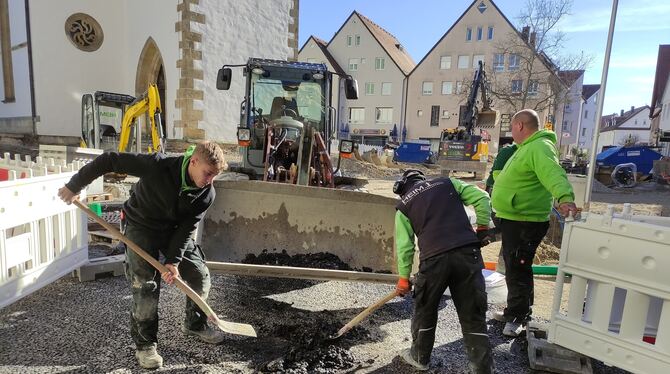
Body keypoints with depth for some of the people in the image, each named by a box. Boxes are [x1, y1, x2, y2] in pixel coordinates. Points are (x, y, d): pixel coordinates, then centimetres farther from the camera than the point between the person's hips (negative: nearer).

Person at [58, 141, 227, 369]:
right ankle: (145, 345, 13)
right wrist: (74, 186, -16)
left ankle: (195, 325, 28)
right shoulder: (157, 165, -33)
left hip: (174, 231, 4)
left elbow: (187, 229, -16)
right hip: (140, 227, -4)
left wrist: (173, 261, -24)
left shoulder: (206, 194, -21)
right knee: (145, 286, -9)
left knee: (201, 276, 4)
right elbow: (109, 160, -24)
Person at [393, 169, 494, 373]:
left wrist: (403, 277, 14)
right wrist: (482, 227, 20)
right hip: (468, 253, 2)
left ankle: (420, 357, 38)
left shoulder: (403, 206, 12)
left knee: (425, 310, 20)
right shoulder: (448, 183, 16)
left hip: (433, 259, -1)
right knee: (473, 315, 13)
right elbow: (482, 198, 10)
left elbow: (404, 245, 7)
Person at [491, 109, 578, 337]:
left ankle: (518, 318, 13)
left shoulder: (540, 147, -17)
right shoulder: (528, 147, 17)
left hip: (525, 222, -11)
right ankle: (514, 311, 33)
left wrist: (565, 197, -52)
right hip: (513, 219, 11)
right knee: (512, 268, 19)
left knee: (518, 270, -2)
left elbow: (554, 174, -35)